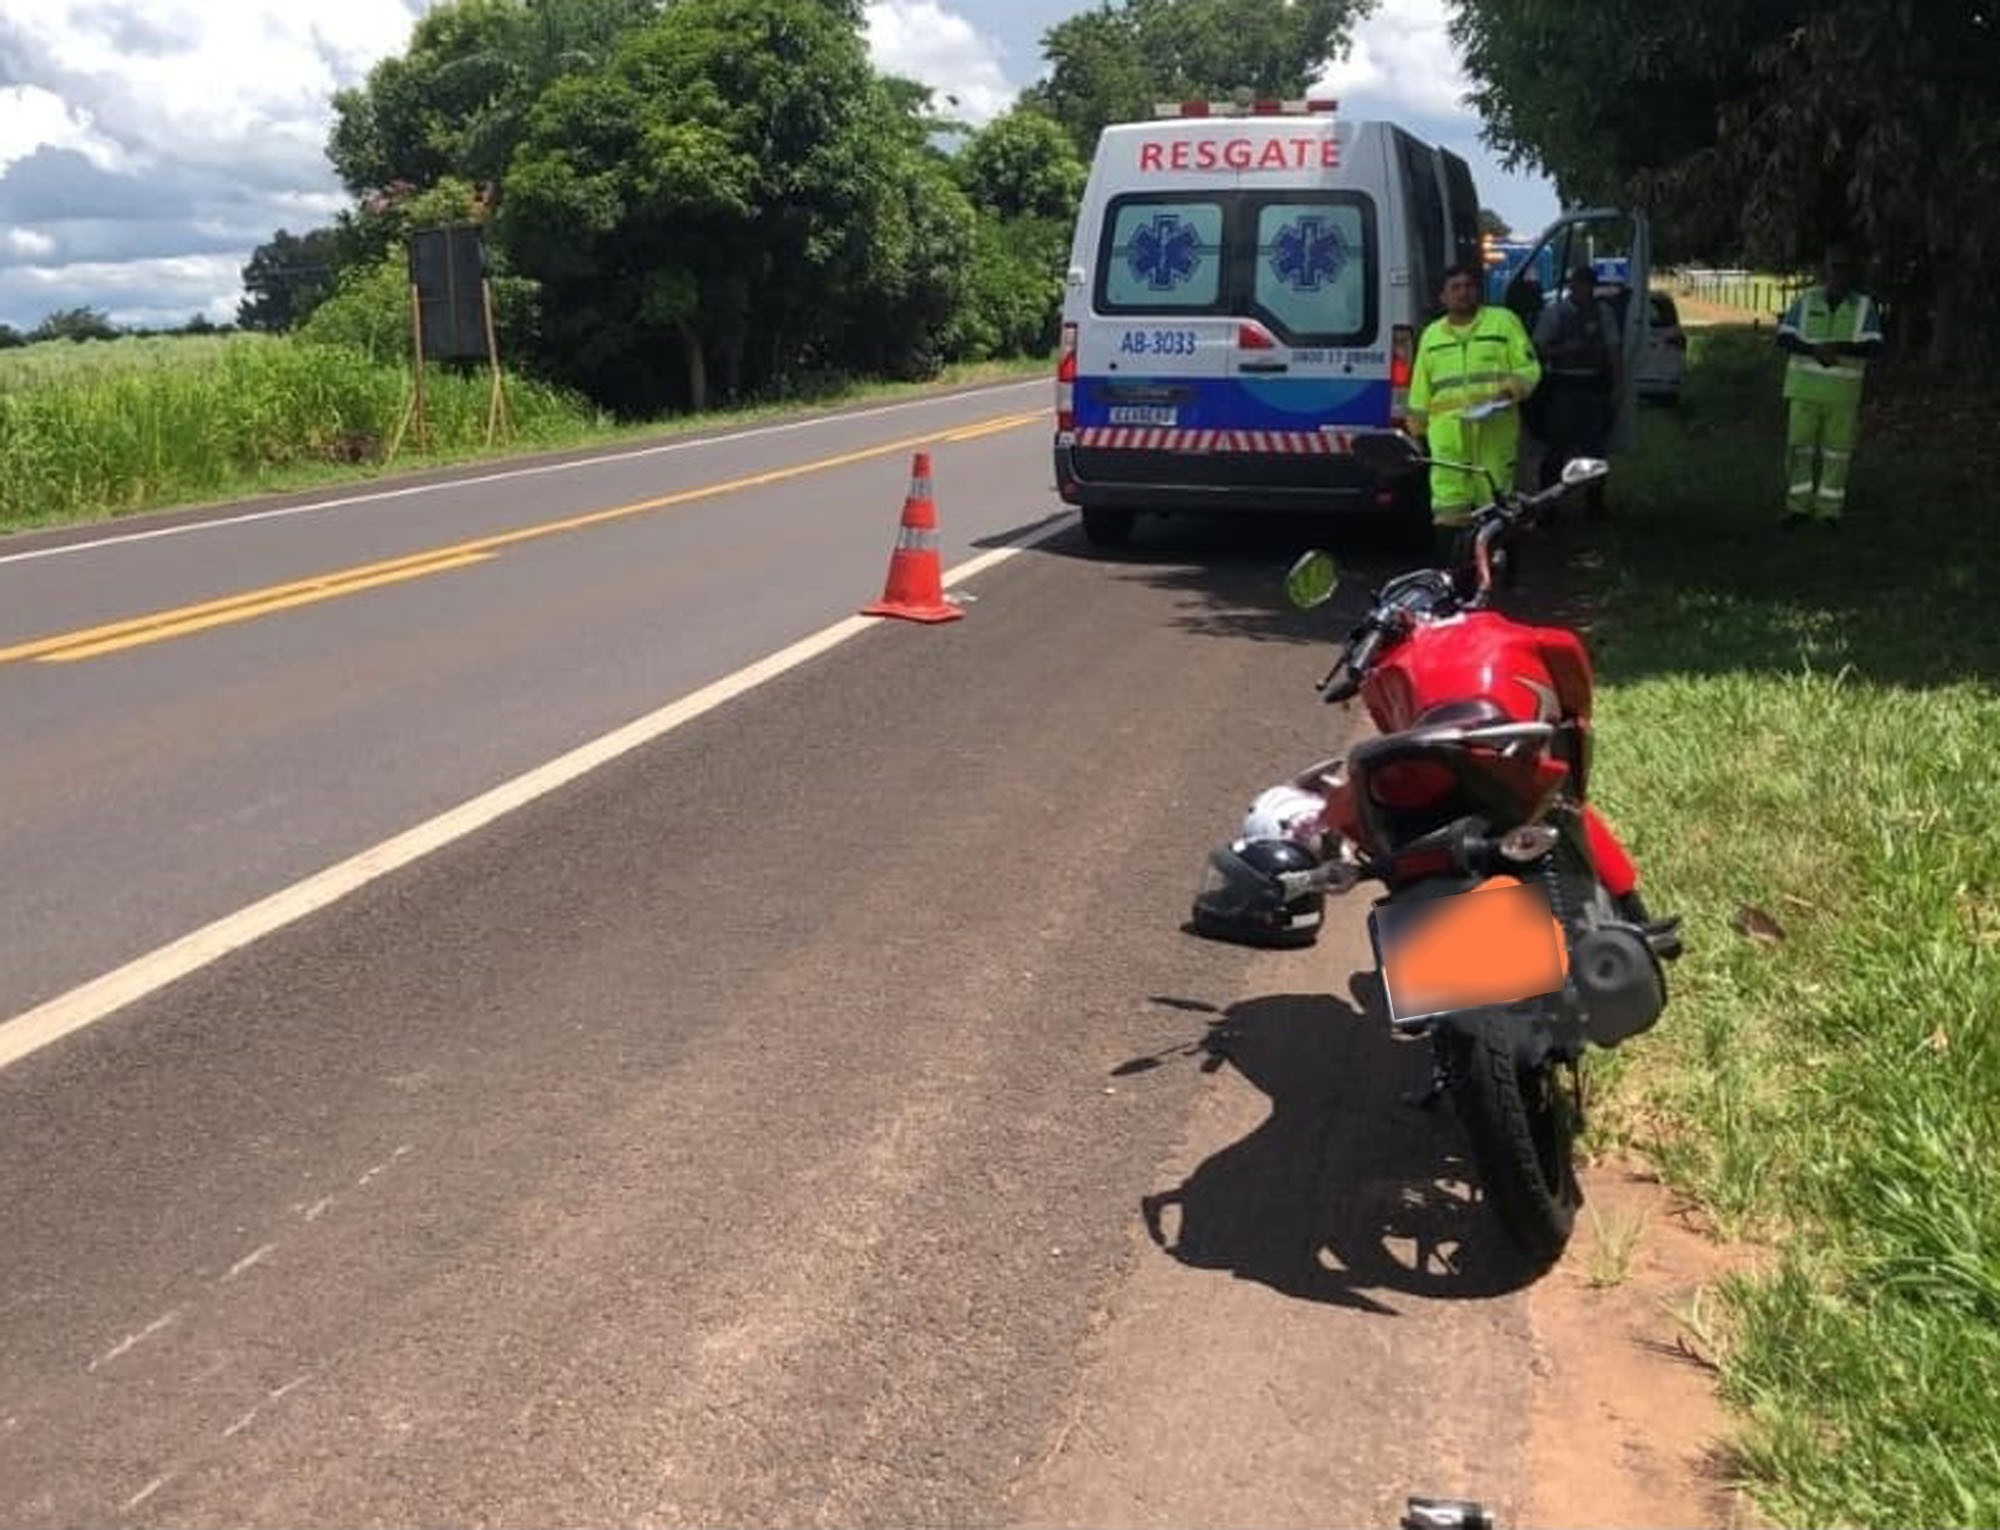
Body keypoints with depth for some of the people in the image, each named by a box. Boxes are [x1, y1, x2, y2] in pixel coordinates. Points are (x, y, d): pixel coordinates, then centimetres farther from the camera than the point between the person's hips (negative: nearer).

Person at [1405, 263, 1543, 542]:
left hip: (1494, 426, -2)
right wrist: (1417, 430, 18)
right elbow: (1420, 390, 23)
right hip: (1447, 429, 2)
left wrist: (1510, 391, -12)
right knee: (1448, 504, -6)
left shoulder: (1504, 321, 11)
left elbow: (1529, 368, 6)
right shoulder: (1431, 334, 22)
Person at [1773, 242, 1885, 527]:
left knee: (1837, 450, 2)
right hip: (1806, 386, 0)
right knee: (1800, 446, -2)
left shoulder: (1864, 306, -4)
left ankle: (1829, 511, 11)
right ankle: (1799, 508, 7)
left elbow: (1875, 348, -12)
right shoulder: (1806, 301, -1)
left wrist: (1839, 348, -28)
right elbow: (1784, 338, -6)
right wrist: (1815, 350, -23)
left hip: (1843, 391, 0)